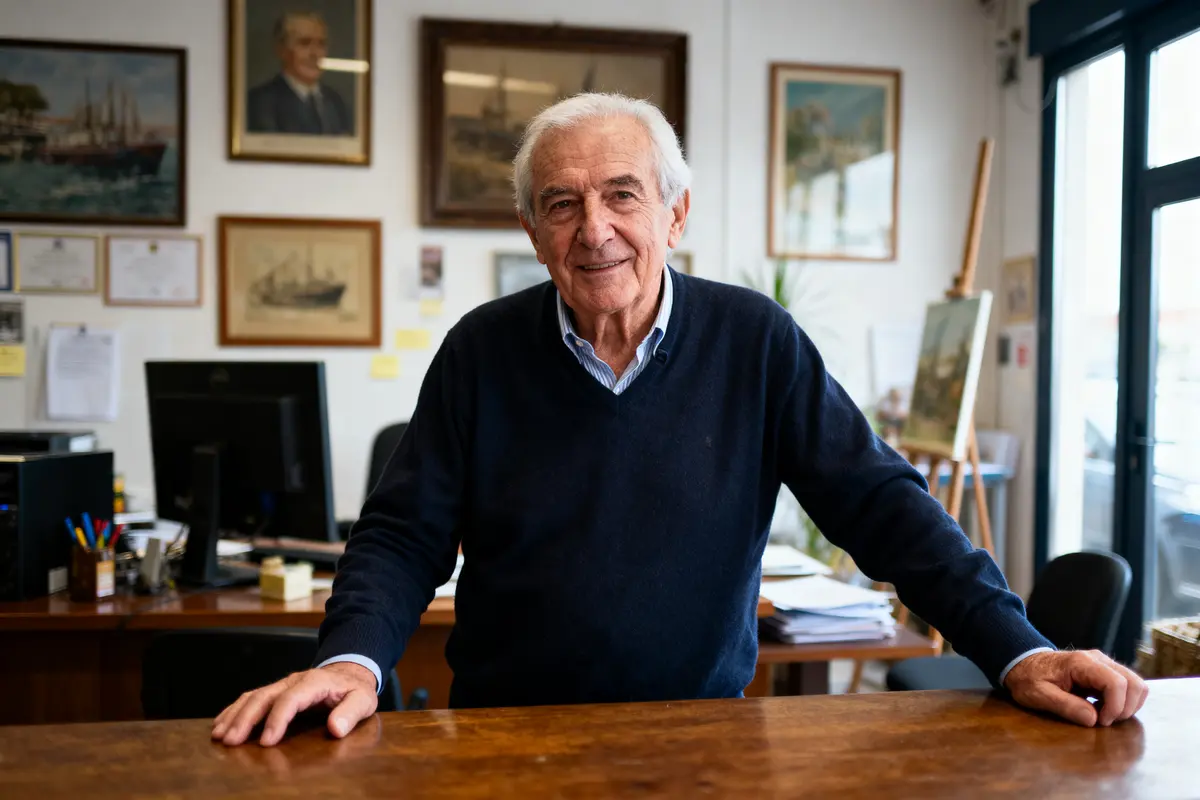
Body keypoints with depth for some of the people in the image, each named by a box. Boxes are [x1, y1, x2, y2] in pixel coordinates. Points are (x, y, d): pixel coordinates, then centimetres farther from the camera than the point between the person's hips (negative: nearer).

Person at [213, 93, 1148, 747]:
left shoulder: (757, 343, -3)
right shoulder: (482, 351, -2)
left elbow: (882, 504, -2)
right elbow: (404, 535, -1)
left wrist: (1016, 646, -11)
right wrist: (354, 657, -20)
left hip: (704, 737, 1)